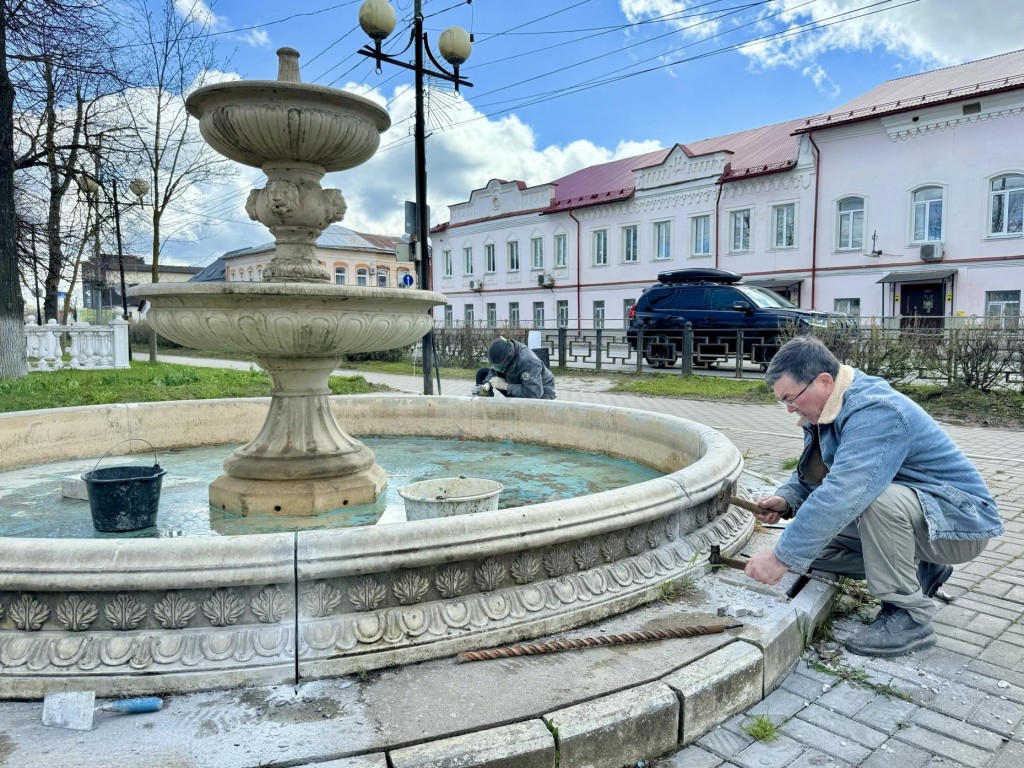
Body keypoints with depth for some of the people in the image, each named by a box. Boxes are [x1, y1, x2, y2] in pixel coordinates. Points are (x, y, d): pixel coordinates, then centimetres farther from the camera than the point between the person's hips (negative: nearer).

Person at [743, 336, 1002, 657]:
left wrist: (782, 557, -38)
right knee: (812, 540, -2)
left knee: (878, 500, -37)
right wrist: (786, 499, -11)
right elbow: (812, 473, 11)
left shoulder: (876, 413, -31)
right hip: (901, 516, 9)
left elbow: (840, 496, -41)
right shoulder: (830, 410, -1)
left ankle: (909, 616, -17)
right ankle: (920, 572, 12)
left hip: (962, 521, -9)